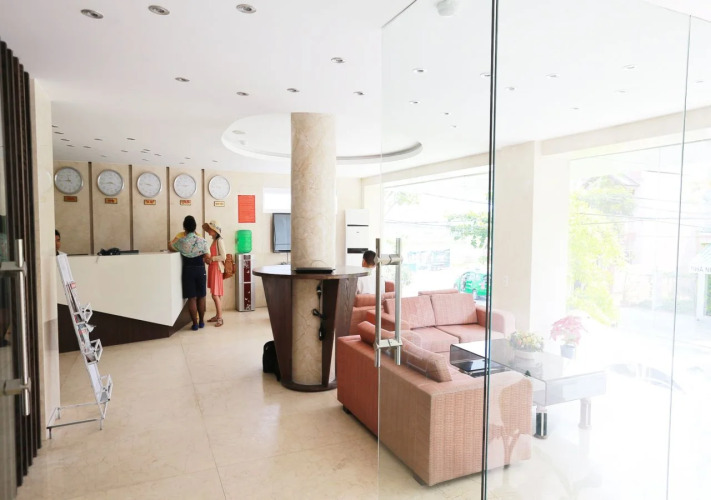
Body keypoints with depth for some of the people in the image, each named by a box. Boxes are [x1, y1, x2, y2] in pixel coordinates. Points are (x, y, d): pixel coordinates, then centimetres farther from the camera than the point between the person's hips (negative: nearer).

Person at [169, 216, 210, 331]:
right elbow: (207, 257, -6)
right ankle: (201, 321, 19)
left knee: (192, 298, 4)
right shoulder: (202, 240, -7)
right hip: (200, 269, 1)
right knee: (201, 297, 11)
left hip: (188, 270, 0)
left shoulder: (181, 241, -5)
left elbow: (170, 246, 14)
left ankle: (195, 323, 7)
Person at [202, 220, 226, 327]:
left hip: (217, 268, -9)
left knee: (215, 295, -10)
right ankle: (217, 315, 20)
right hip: (212, 268, 9)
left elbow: (223, 256, -18)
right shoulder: (214, 240, 15)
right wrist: (208, 259, 4)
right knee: (216, 294, 12)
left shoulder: (219, 240, -12)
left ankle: (220, 318, -5)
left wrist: (212, 258, -14)